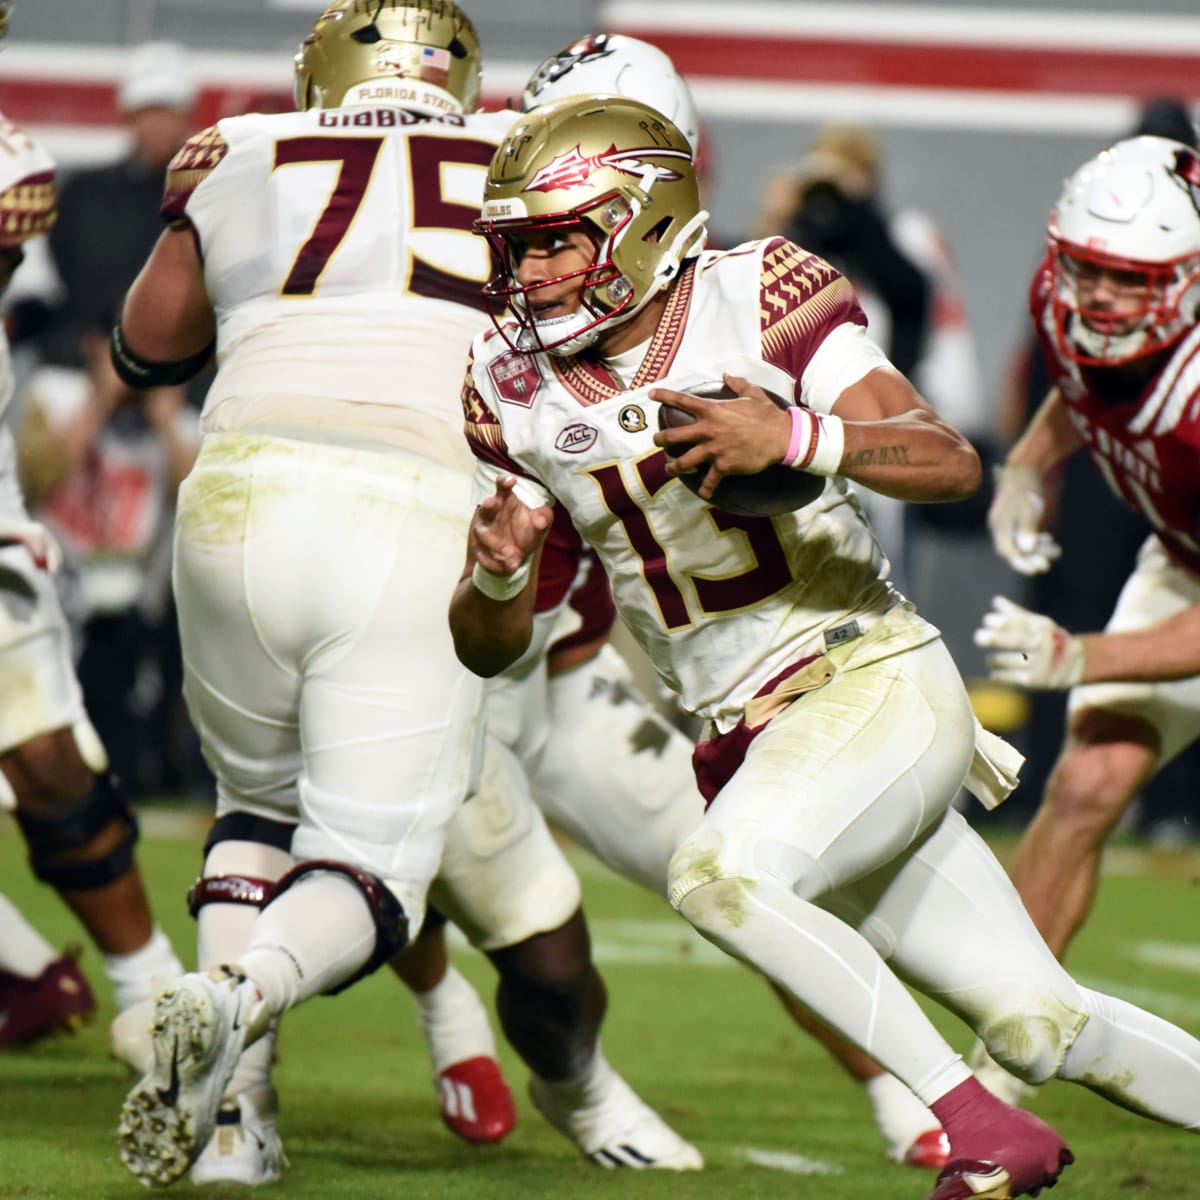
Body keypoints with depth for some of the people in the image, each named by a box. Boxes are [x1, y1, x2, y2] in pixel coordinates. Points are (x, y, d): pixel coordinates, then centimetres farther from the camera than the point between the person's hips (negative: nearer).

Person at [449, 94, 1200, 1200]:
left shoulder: (754, 302, -9)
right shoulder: (519, 390, 3)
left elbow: (951, 463, -17)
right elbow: (489, 647, 6)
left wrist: (795, 437, -32)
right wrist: (494, 573, -16)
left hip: (877, 682, -5)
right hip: (756, 740, 5)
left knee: (718, 874, -30)